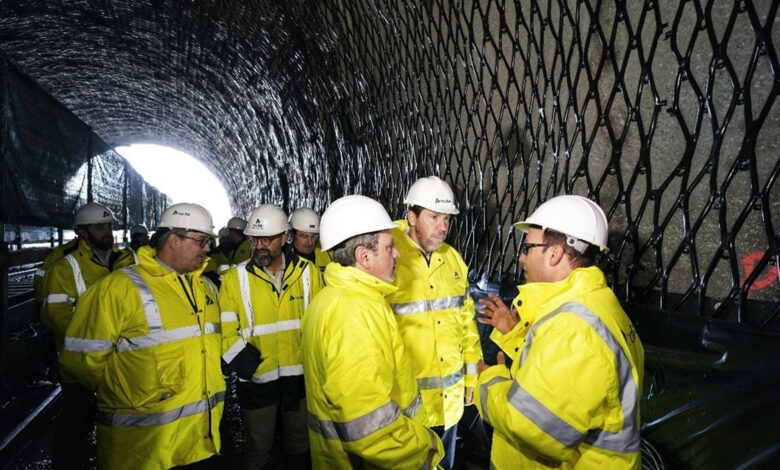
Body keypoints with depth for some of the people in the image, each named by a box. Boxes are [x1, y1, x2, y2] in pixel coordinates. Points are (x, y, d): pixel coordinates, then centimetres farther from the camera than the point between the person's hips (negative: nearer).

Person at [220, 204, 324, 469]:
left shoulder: (308, 272, -2)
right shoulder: (234, 278, -6)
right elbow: (226, 330, -6)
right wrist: (245, 362, -15)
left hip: (301, 375, 2)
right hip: (258, 379, -1)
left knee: (300, 441, 21)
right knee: (257, 447, 16)